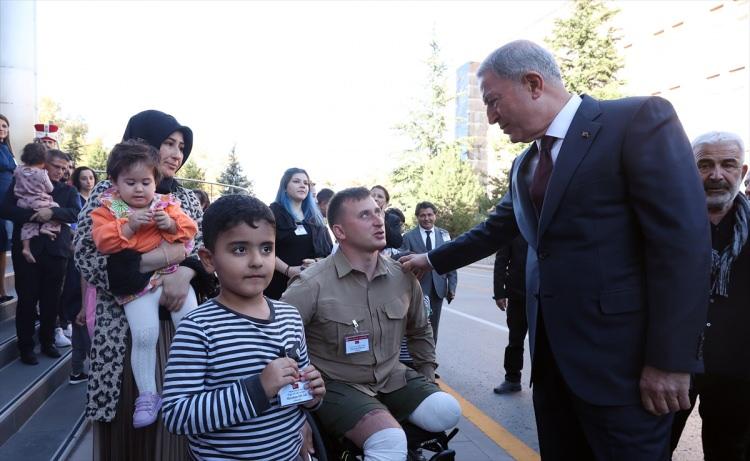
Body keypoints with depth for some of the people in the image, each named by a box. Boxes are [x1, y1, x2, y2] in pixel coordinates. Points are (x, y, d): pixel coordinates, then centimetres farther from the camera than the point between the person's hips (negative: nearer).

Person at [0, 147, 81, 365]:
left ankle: (48, 341, 22)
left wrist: (52, 212, -21)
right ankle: (25, 346, 15)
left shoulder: (68, 190, 11)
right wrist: (34, 214, -18)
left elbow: (76, 213, -4)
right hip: (27, 249, -2)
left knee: (51, 300, 7)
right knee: (27, 299, 3)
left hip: (56, 251, 2)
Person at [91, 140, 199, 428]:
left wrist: (171, 223, -15)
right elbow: (103, 241, -9)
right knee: (144, 335, -12)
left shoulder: (166, 204, 10)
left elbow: (189, 230, 4)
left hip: (173, 276, 2)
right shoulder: (108, 209, 5)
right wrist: (129, 225, -21)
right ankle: (147, 395, 4)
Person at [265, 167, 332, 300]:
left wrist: (317, 262, -8)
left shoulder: (315, 216, 17)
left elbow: (328, 249, 13)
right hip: (279, 283, -4)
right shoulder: (274, 212, 3)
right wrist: (288, 270, -19)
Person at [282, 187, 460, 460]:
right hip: (339, 385, -6)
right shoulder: (312, 285, -17)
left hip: (392, 378, 6)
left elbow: (420, 331, 18)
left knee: (447, 412, -14)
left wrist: (427, 375, 16)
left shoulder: (403, 276, 0)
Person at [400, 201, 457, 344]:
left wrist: (452, 286, 2)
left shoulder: (444, 235, 5)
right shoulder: (408, 237, -4)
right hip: (418, 289, -3)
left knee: (433, 327, 12)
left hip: (438, 289, 3)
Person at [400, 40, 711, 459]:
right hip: (551, 353, 7)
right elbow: (494, 232, 26)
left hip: (620, 359, -7)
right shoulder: (525, 166, 15)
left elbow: (683, 239, -16)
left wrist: (670, 359, -17)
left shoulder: (639, 119, -9)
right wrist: (433, 260, 29)